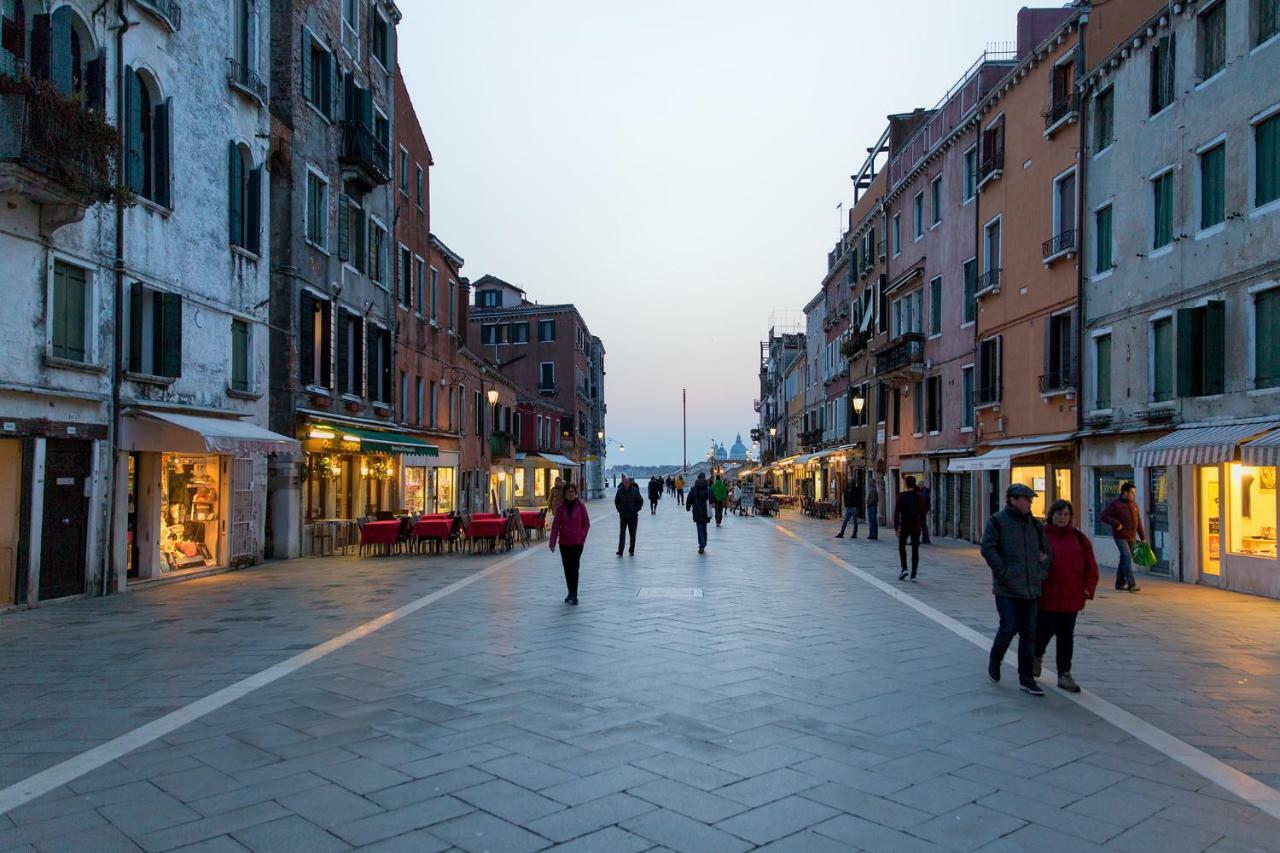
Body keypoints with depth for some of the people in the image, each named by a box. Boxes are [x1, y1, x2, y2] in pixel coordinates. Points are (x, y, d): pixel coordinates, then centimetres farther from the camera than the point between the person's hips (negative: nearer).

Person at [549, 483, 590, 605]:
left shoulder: (580, 506, -4)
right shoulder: (561, 508, 2)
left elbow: (586, 524, 1)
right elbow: (555, 525, 1)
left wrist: (582, 538, -7)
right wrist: (553, 542, -4)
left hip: (577, 542, -3)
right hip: (564, 542, 3)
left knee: (574, 568, -8)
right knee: (567, 568, 9)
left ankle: (574, 595, -5)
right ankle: (571, 593, 22)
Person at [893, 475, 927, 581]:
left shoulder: (901, 496, -7)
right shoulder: (919, 496, 1)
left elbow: (896, 513, -9)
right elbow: (923, 512, 6)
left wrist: (896, 527, -6)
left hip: (904, 526, -2)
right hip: (916, 526, 2)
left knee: (902, 546, 16)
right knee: (915, 550, 5)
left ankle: (904, 569, 2)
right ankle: (913, 575, 2)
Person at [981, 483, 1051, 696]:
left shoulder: (1033, 523, 12)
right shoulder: (997, 521, -6)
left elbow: (1047, 549, 20)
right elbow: (988, 548, -15)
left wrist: (1041, 572, 8)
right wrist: (1003, 573, -17)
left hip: (1030, 588, 6)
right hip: (1007, 589, -6)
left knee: (1029, 633, 7)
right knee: (1009, 627, -10)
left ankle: (1026, 679, 15)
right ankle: (994, 661, 18)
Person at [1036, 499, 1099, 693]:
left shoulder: (1079, 539, 7)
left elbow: (1091, 568, 10)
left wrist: (1088, 589, 3)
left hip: (1071, 598, 3)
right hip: (1046, 597, -3)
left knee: (1066, 636, 7)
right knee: (1044, 632, 2)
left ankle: (1064, 675, 14)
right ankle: (1037, 656, 34)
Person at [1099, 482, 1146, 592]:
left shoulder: (1134, 504, 12)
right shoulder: (1115, 504, -8)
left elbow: (1138, 522, 16)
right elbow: (1103, 516, -9)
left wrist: (1143, 537, 13)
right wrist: (1116, 523, -18)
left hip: (1132, 537, 6)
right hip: (1120, 537, -6)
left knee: (1125, 559, 11)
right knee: (1127, 558, -14)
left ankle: (1120, 583, 21)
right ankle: (1131, 584, -16)